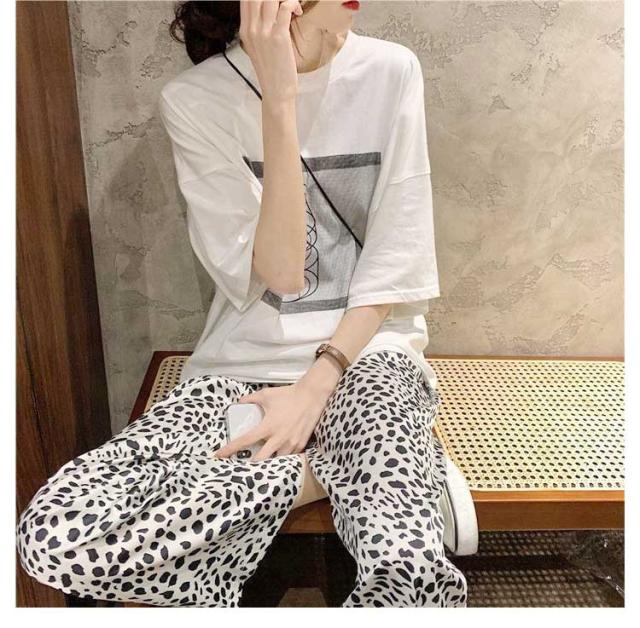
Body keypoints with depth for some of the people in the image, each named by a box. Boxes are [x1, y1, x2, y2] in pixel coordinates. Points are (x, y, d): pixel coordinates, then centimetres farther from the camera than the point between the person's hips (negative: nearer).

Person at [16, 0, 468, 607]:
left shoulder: (390, 71, 0)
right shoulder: (193, 100, -4)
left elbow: (396, 263, -2)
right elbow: (277, 273, -12)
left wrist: (318, 383, -12)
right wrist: (278, 101, -19)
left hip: (366, 351, -1)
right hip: (244, 362, 2)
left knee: (411, 571, -31)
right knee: (55, 535, -22)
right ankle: (323, 469, -10)